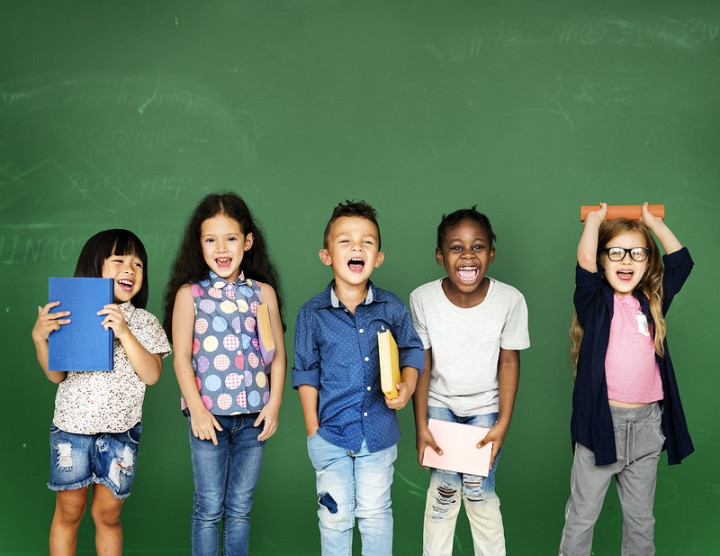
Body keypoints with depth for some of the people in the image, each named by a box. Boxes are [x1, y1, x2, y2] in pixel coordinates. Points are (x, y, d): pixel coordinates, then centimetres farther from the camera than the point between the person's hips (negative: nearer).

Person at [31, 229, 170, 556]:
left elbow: (151, 374, -10)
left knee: (108, 514, 9)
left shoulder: (143, 322, 2)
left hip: (120, 430, 0)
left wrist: (124, 332, -19)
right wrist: (39, 337, -15)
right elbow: (56, 375, 1)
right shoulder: (72, 316, 1)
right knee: (68, 512, 10)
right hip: (71, 426, 0)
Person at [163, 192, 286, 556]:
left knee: (240, 507, 13)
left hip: (253, 416, 2)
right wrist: (197, 410, -10)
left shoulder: (263, 292, 4)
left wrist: (274, 403, -2)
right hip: (208, 415, -2)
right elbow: (181, 357, -5)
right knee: (209, 508, 8)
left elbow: (278, 353, 5)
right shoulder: (189, 294, -2)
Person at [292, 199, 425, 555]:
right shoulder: (312, 314, -7)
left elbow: (411, 350, 8)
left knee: (375, 513, 15)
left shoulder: (391, 308, -5)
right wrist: (313, 431, -2)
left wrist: (407, 386, -12)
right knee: (334, 516, 14)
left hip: (379, 432, 1)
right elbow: (306, 372, -1)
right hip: (331, 433, -1)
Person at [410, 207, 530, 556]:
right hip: (439, 405, 1)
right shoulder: (422, 299, -18)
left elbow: (509, 362, -10)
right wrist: (420, 425, -9)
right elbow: (421, 363, -9)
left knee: (479, 490, -5)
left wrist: (503, 423, -11)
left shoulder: (510, 300, -20)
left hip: (486, 407, 0)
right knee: (444, 488, -3)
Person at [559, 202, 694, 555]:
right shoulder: (595, 302, -2)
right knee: (582, 515, 5)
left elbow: (681, 260, 5)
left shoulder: (652, 302, 8)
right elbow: (585, 263, -18)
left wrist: (653, 222, 11)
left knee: (641, 516, 16)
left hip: (647, 423, 4)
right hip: (602, 420, -4)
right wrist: (595, 219, -5)